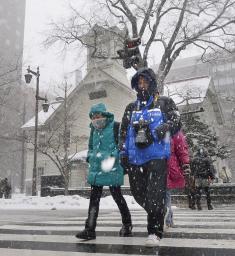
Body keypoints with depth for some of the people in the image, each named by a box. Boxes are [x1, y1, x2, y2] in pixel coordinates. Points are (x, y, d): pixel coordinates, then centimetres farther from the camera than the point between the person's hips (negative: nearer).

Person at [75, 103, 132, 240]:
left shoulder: (115, 126, -5)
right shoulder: (94, 129, 15)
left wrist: (114, 157, -19)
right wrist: (90, 156, 12)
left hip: (112, 168, -5)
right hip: (96, 168, 6)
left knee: (117, 196, 6)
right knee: (94, 198, 4)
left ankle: (127, 224, 27)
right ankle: (90, 229, 8)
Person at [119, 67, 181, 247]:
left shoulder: (164, 103, 10)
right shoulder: (131, 108, 20)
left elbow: (176, 122, 0)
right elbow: (124, 132, 18)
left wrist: (162, 129, -21)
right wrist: (123, 153, 9)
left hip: (157, 156, -4)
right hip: (135, 158, 5)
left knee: (154, 195, -10)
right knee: (138, 193, 7)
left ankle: (155, 232, 2)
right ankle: (158, 215, 32)